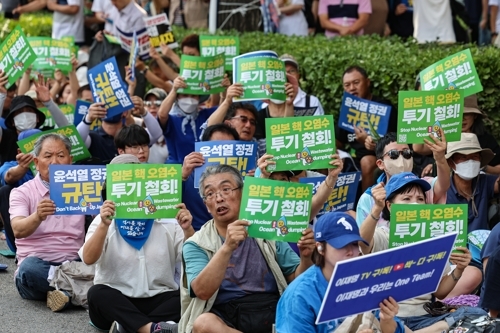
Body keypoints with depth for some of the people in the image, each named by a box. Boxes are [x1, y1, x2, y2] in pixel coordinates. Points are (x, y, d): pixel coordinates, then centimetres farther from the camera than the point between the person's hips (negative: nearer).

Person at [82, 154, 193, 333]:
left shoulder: (167, 222, 8)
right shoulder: (104, 221, 4)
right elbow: (88, 259, -14)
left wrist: (188, 230, -17)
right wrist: (104, 226, -28)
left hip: (159, 300, 1)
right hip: (117, 302, -1)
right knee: (97, 293, -33)